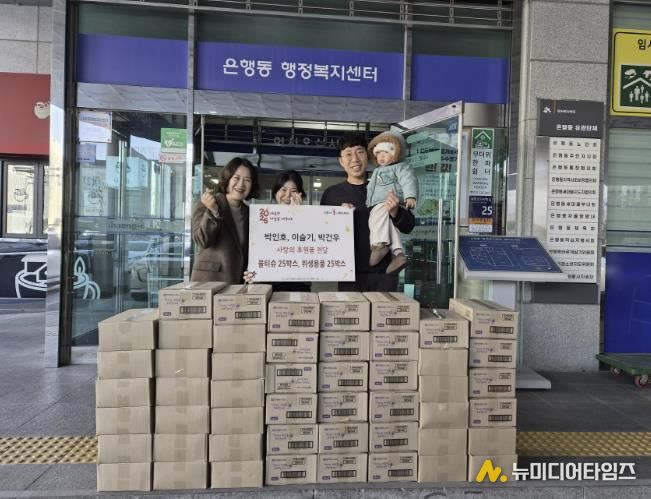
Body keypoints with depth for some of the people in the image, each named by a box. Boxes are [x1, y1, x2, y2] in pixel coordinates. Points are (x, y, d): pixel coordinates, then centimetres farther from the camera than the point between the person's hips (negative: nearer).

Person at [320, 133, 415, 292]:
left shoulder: (384, 189, 6)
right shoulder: (332, 194, 4)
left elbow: (408, 227, 4)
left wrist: (395, 212, -17)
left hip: (384, 273, 1)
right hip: (350, 273, 0)